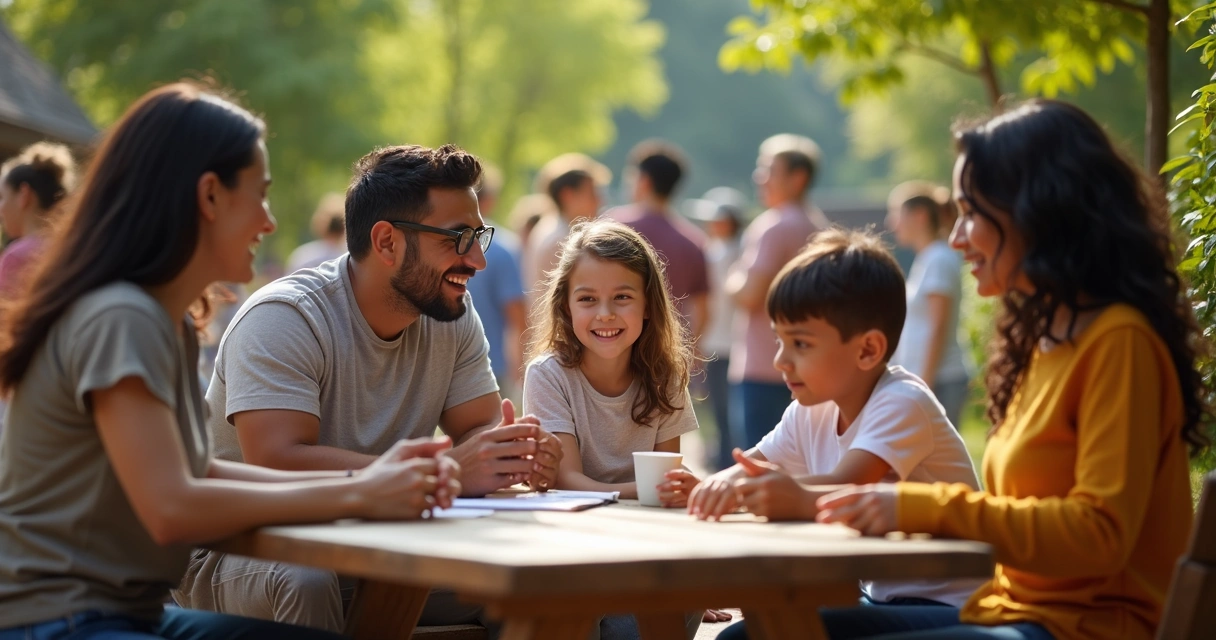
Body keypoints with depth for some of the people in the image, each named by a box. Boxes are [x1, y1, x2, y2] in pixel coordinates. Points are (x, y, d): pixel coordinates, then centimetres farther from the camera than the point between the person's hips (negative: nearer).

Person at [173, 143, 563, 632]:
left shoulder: (455, 317, 1)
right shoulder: (283, 318, -20)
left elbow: (478, 428, 0)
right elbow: (277, 463, -32)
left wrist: (519, 454, -27)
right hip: (242, 552, -5)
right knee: (305, 582, -38)